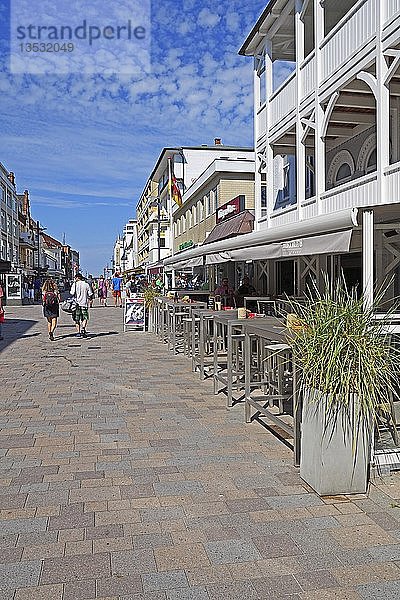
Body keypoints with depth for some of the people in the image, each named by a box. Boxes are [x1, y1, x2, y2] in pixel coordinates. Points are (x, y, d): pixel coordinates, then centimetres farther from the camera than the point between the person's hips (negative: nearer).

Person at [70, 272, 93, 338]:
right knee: (85, 317, 10)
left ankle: (78, 332, 10)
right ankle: (83, 328, -12)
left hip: (77, 304, -1)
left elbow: (72, 294, -8)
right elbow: (90, 294, 5)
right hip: (84, 304, 1)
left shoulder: (75, 284, -3)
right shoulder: (86, 284, 4)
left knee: (77, 319, 9)